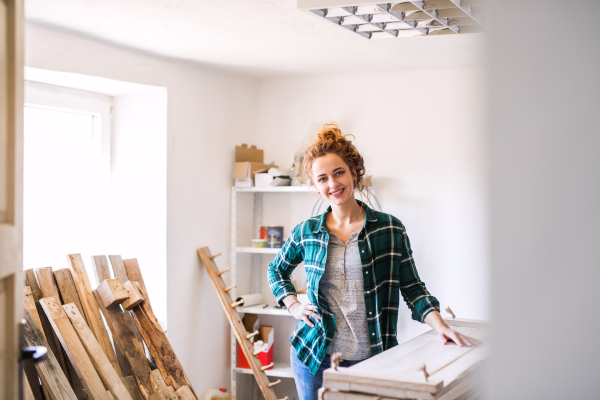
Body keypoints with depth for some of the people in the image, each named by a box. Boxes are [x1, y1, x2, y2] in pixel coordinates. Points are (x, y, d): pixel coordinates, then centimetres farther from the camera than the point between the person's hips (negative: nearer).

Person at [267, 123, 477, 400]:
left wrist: (440, 325, -15)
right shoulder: (306, 232, 3)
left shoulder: (390, 229, -2)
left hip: (372, 360, -1)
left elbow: (412, 287, 0)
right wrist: (293, 305, 5)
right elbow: (276, 270, 20)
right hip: (316, 356, 1)